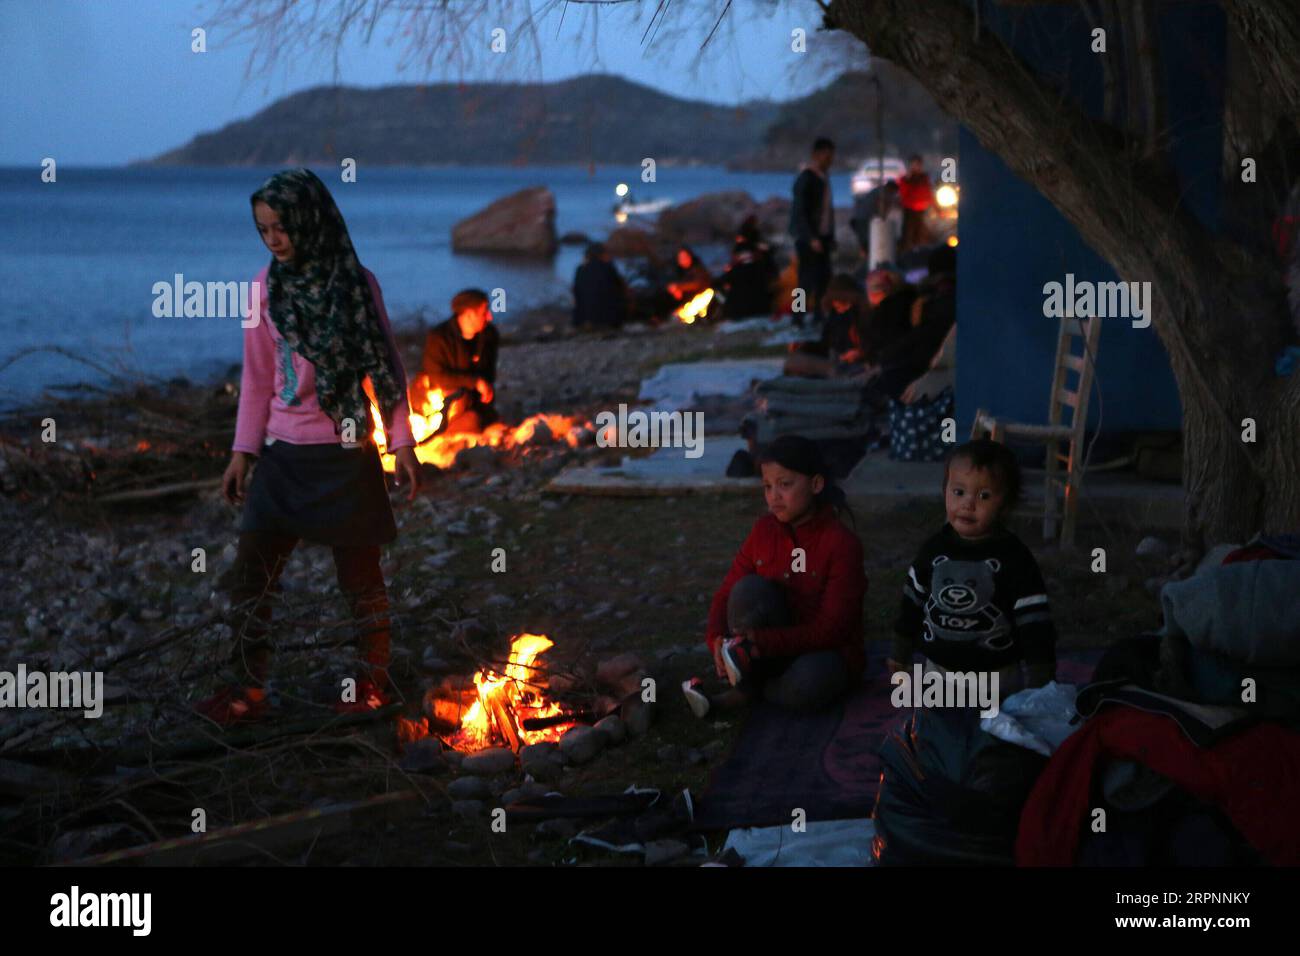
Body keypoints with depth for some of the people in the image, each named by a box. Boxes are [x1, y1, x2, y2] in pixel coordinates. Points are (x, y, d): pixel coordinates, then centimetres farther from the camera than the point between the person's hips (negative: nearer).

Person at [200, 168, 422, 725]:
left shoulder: (356, 283, -4)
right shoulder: (266, 288, 3)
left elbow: (386, 365, 0)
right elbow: (257, 378, 9)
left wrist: (402, 441, -2)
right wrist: (243, 451, 6)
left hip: (346, 452, -3)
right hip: (284, 453, 3)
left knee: (359, 574, 6)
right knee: (251, 570, -3)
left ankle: (373, 681, 21)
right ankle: (246, 689, 4)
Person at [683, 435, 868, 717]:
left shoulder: (841, 543, -17)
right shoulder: (763, 530, -2)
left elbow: (832, 629, -22)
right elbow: (727, 593, -2)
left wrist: (763, 641, -30)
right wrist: (717, 639, -24)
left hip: (827, 653, -4)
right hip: (769, 651, 4)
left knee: (809, 682, -39)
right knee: (751, 587, -24)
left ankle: (741, 695, -12)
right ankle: (744, 684, -17)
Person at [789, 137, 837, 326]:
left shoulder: (824, 176, 12)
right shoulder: (806, 178, -14)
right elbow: (800, 211, -17)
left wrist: (830, 236, 14)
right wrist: (811, 238, -20)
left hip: (822, 236, 8)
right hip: (808, 237, -8)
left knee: (824, 277, 7)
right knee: (808, 278, -6)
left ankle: (819, 316, 15)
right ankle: (799, 319, 0)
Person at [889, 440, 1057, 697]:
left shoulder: (1013, 557, -15)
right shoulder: (935, 549, -3)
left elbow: (1034, 619, -15)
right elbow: (913, 600, 10)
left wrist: (1040, 680, -19)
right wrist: (900, 653, 16)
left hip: (998, 676, -4)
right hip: (938, 669, 4)